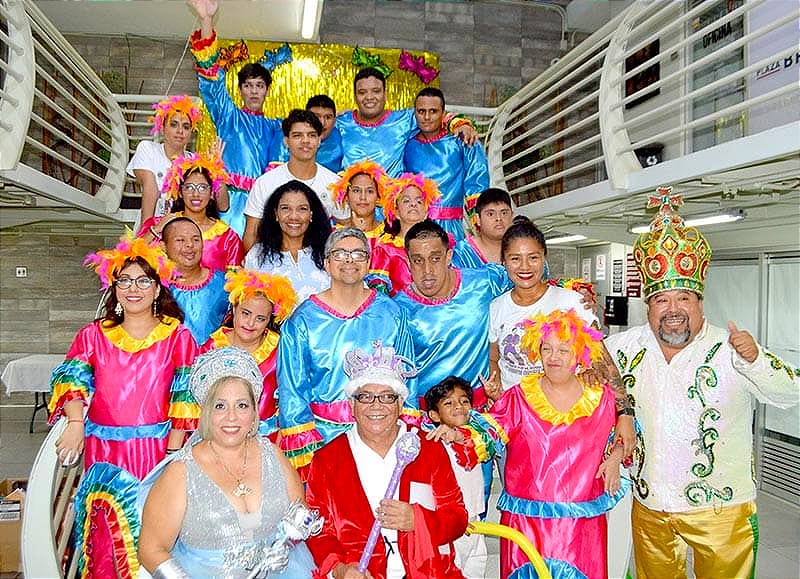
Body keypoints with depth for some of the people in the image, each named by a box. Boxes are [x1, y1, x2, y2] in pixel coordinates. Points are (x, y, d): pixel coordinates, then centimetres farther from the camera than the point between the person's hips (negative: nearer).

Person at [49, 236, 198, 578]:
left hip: (157, 448, -1)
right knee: (113, 508, -13)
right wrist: (75, 423, -19)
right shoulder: (94, 335, 12)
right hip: (103, 450, 2)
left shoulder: (177, 336, 6)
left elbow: (186, 396, -1)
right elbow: (71, 377, -1)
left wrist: (173, 453, -9)